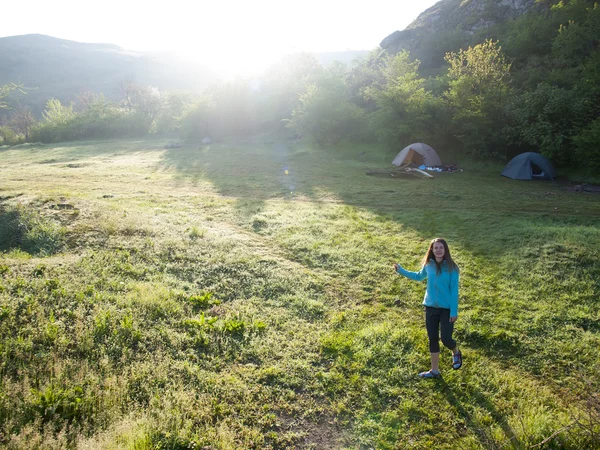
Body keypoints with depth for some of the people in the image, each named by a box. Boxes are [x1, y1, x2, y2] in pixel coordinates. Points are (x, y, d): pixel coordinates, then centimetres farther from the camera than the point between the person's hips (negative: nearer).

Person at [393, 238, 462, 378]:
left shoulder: (451, 268, -13)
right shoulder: (428, 265, -2)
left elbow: (454, 290, -11)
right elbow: (419, 276, 19)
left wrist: (454, 311, -14)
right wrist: (401, 271, 16)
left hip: (446, 308, -4)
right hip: (431, 307, 4)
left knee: (446, 339, -5)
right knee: (432, 339, 10)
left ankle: (456, 353, 32)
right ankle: (434, 370, 25)